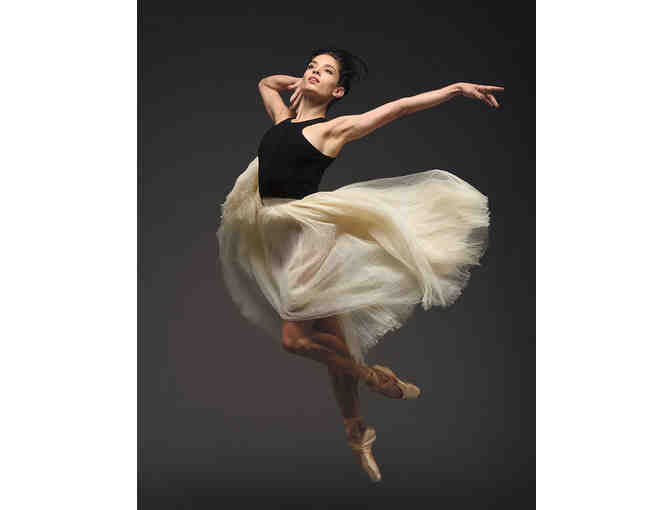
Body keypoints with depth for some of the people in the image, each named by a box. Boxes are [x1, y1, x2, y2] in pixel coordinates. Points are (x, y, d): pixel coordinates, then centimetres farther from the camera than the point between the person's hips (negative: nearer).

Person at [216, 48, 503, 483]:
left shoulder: (334, 128, -2)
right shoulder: (282, 118, 15)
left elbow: (400, 107, -3)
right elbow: (266, 82, 35)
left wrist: (458, 87, -5)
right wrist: (297, 83, 17)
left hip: (307, 233, -5)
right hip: (272, 235, 6)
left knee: (297, 338, -17)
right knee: (329, 338, 11)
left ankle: (371, 375, 9)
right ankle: (356, 430, 24)